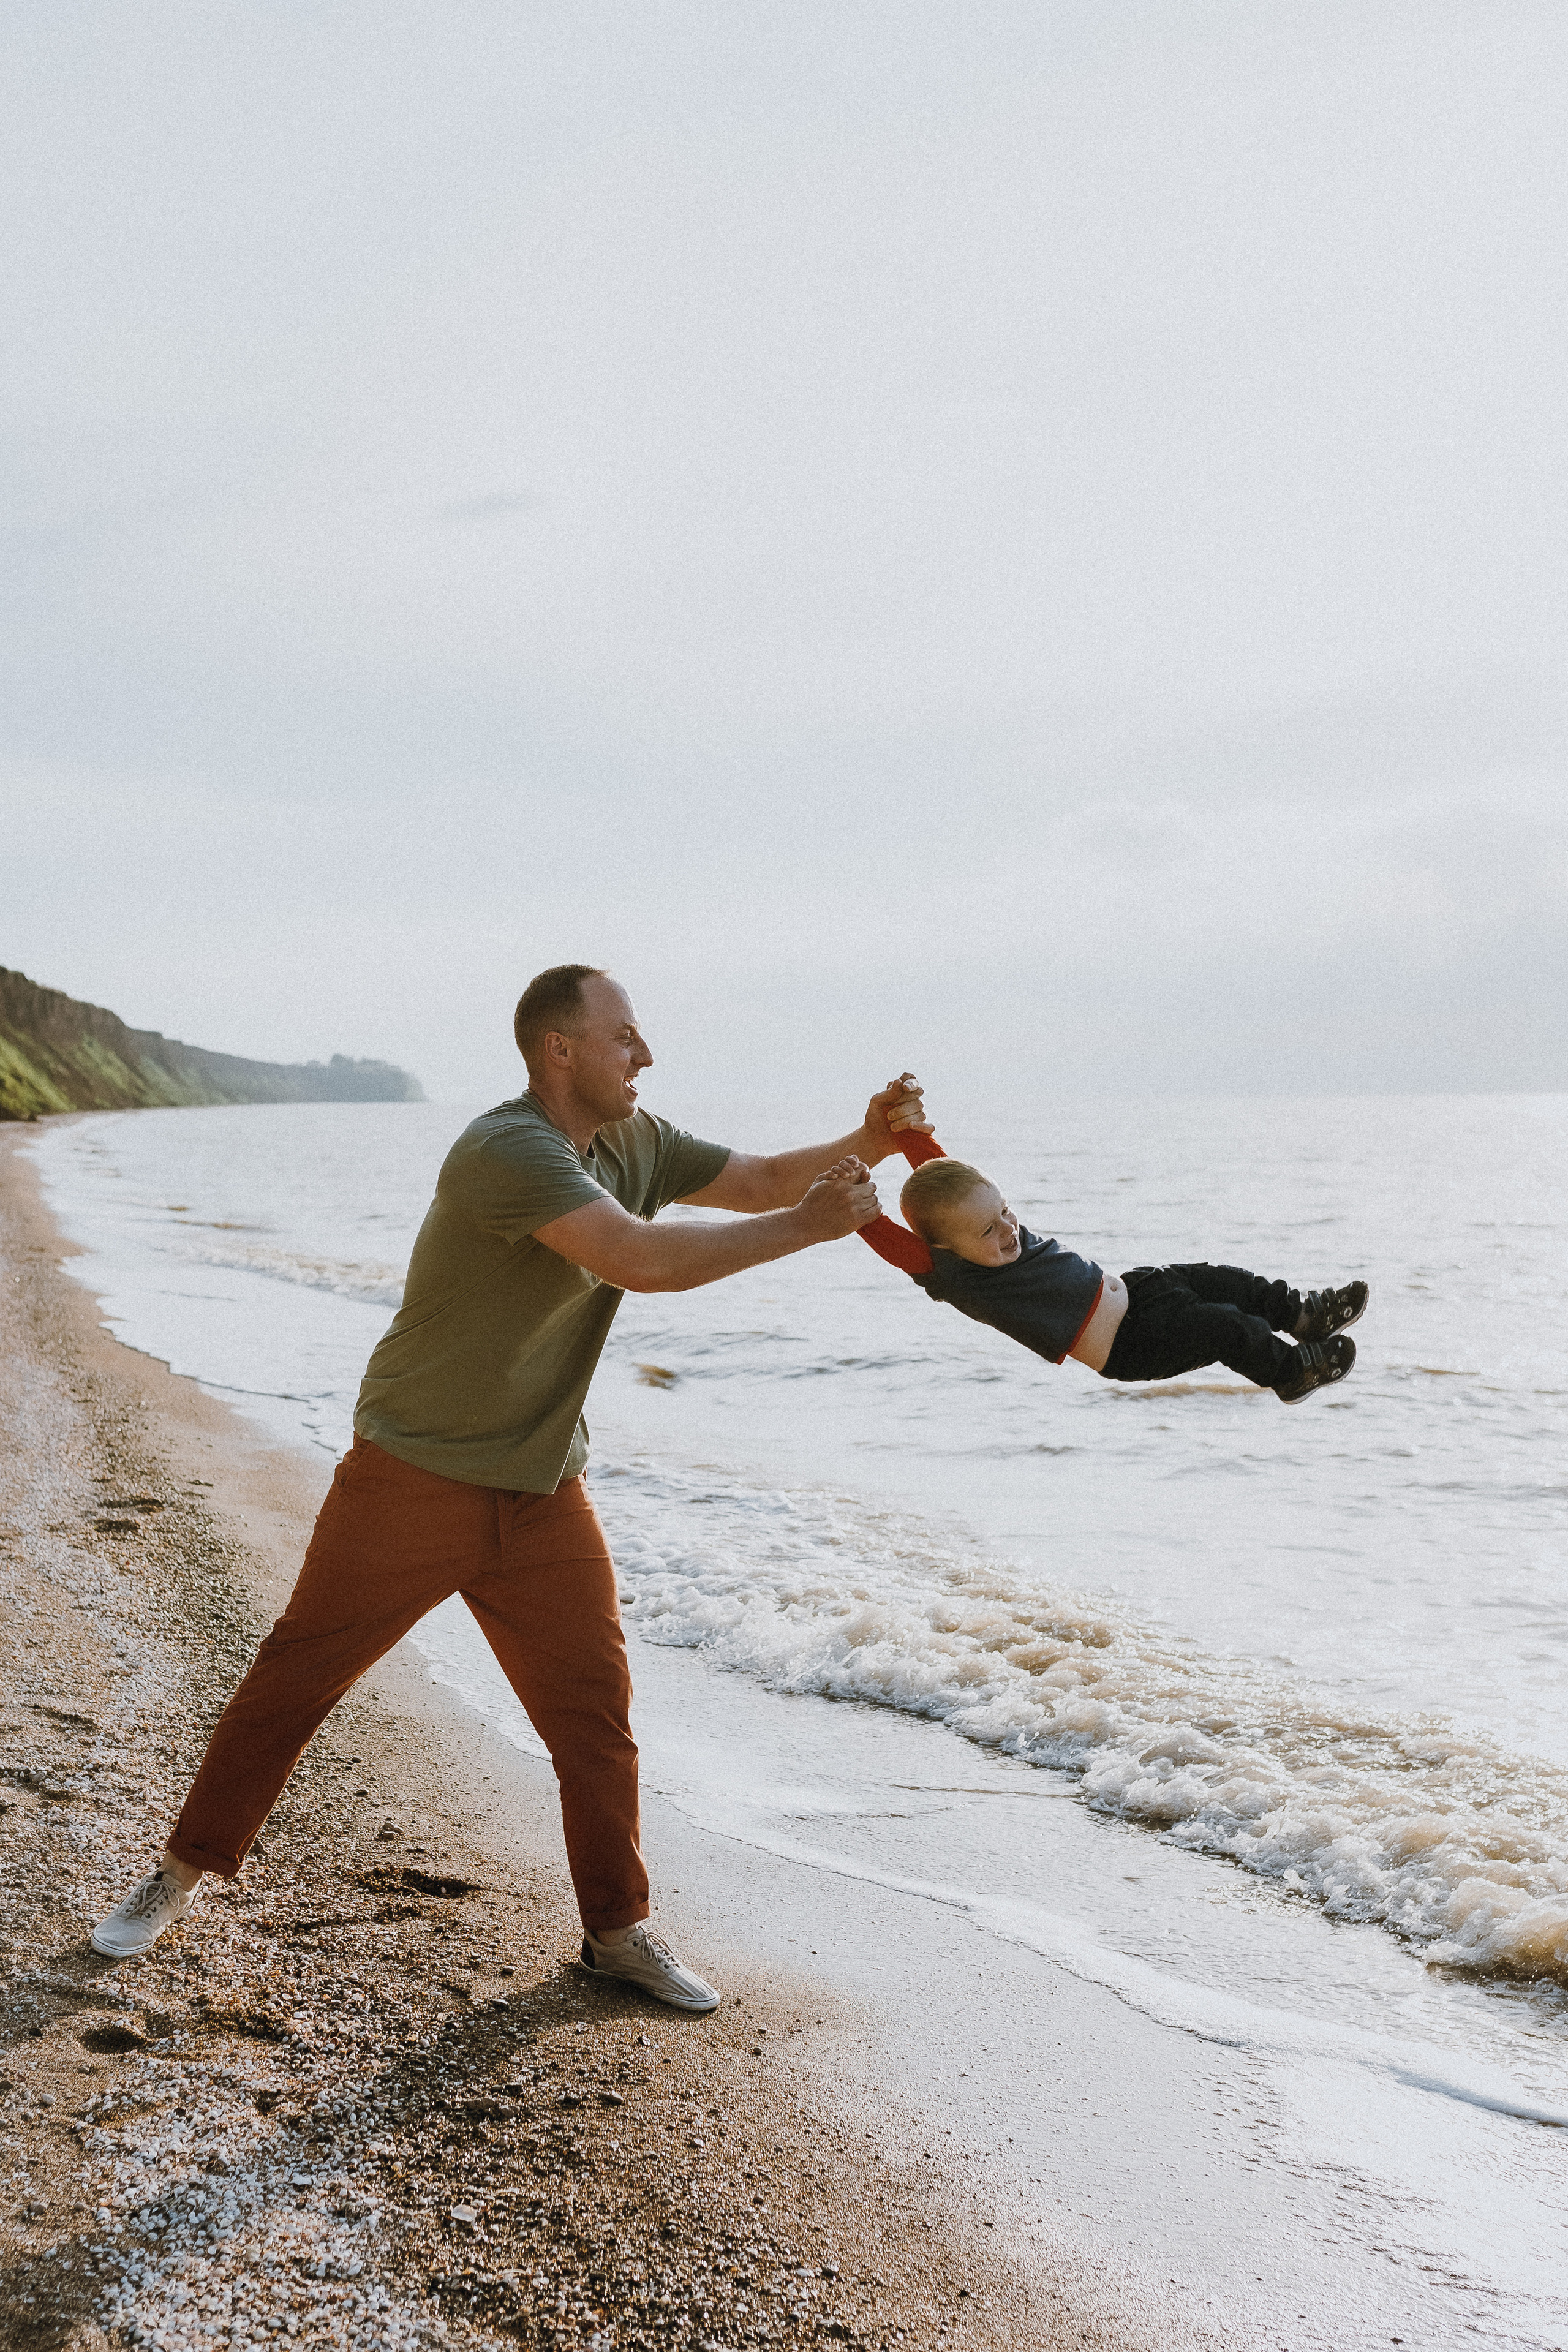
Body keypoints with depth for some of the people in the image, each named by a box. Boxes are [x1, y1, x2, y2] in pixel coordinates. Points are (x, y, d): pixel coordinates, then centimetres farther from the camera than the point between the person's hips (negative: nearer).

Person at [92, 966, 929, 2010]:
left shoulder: (635, 1142, 3)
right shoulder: (507, 1152, -25)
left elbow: (761, 1179, 8)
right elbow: (643, 1260, -35)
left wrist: (866, 1146, -11)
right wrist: (809, 1226, -29)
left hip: (543, 1492, 7)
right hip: (414, 1479, -7)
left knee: (595, 1705, 5)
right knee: (295, 1678, 6)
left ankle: (620, 1930, 19)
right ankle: (183, 1875, 24)